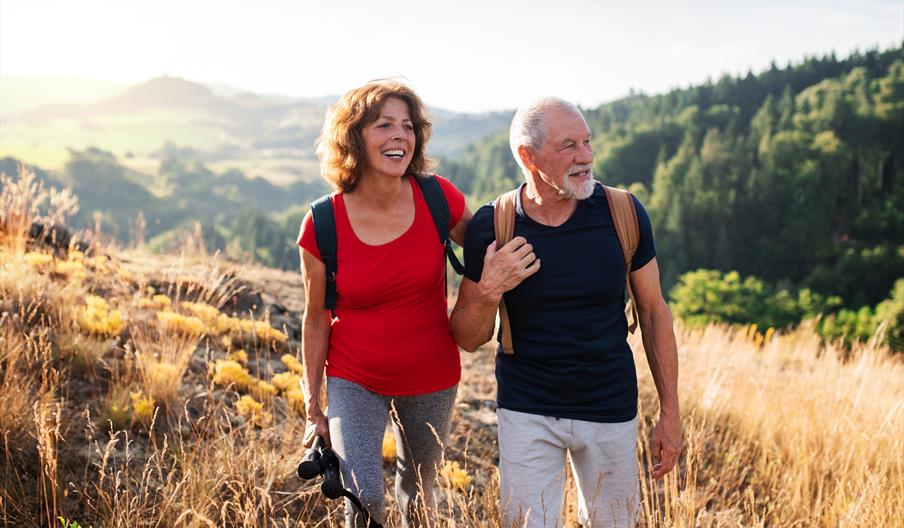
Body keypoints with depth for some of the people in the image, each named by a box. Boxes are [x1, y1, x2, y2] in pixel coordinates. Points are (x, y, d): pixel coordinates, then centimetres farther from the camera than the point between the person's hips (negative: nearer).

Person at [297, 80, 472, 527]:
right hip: (354, 381, -2)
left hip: (431, 380, 2)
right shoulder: (323, 225, -16)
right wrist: (313, 407, 0)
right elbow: (316, 321, -5)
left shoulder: (439, 198, -14)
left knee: (417, 487, 21)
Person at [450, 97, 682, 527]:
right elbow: (468, 339, -3)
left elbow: (654, 312, 0)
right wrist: (488, 293, -24)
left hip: (611, 409, 1)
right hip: (527, 411, -1)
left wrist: (670, 412, 0)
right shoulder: (491, 227, -11)